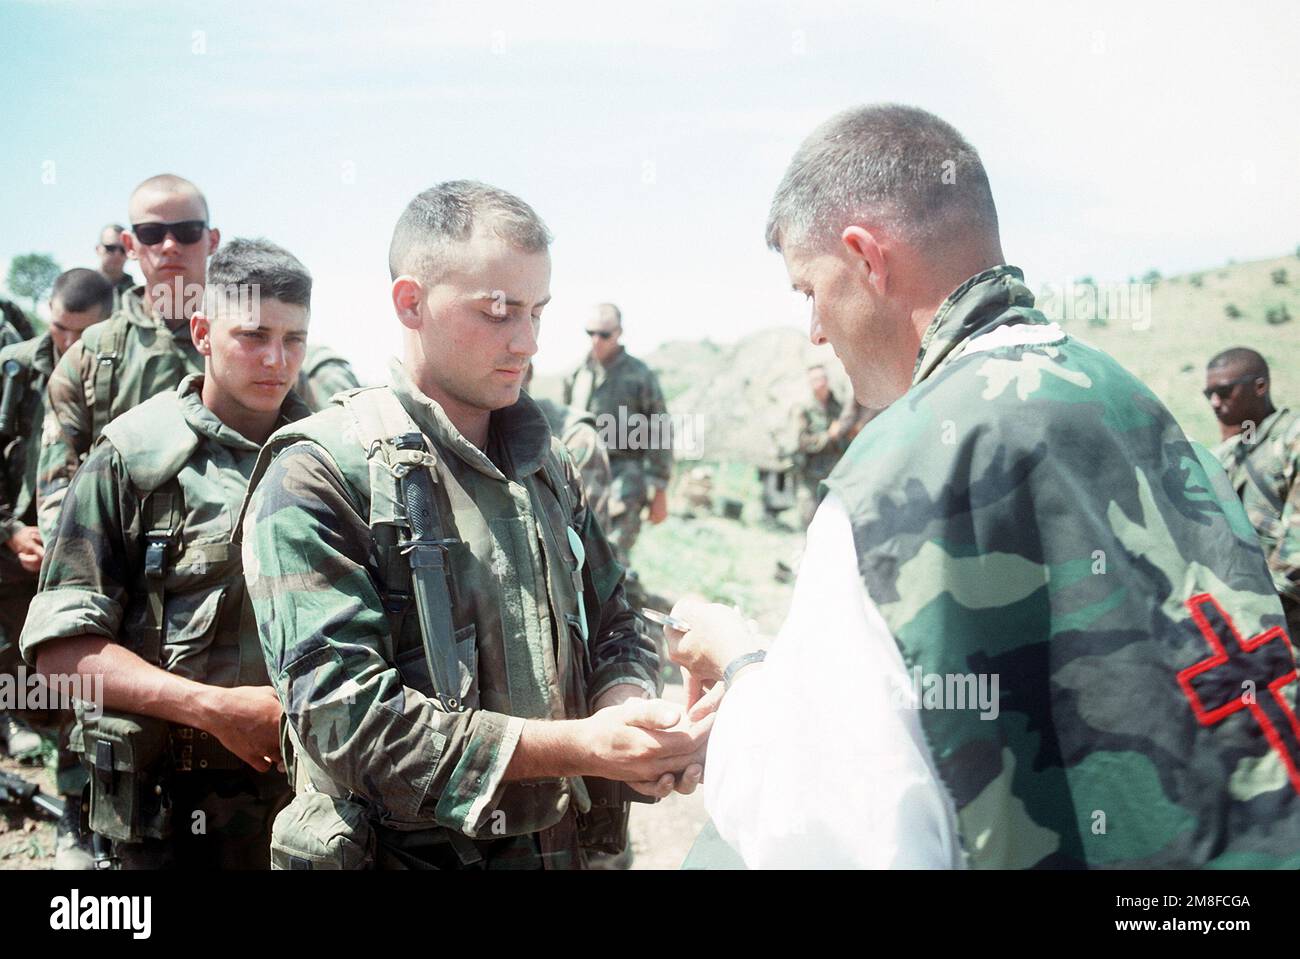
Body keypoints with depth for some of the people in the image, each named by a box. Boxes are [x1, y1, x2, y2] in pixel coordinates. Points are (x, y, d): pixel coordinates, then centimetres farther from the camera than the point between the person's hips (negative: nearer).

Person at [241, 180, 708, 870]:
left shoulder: (547, 465, 7)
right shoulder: (318, 476, -15)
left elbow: (612, 629, 12)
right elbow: (344, 717, -23)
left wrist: (630, 709, -12)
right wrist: (581, 748, -26)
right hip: (400, 851, -6)